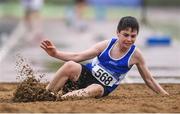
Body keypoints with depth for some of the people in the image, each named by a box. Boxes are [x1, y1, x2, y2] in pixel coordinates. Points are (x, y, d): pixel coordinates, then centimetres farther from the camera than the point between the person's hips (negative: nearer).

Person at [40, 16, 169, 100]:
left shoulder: (135, 54, -6)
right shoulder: (107, 45, -5)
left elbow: (149, 79, 6)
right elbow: (78, 56, -6)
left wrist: (166, 96, 3)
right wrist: (56, 53, -19)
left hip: (102, 88, -1)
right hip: (86, 73, 1)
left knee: (95, 90, -40)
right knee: (70, 66, -33)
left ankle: (62, 98, -44)